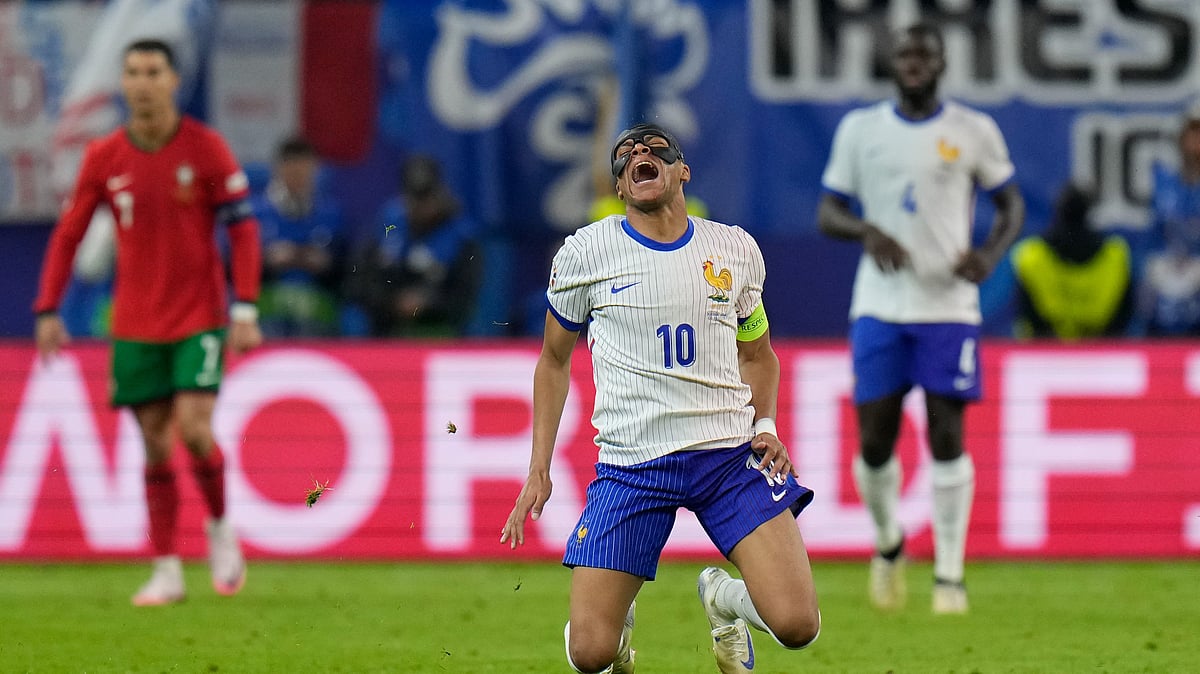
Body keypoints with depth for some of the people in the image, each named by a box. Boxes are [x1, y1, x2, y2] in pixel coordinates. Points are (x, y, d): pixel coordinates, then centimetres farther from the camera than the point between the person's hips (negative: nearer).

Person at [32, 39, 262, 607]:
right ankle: (166, 572, 8)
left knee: (193, 429, -14)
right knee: (155, 445, 2)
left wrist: (245, 309, -12)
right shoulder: (104, 158, -1)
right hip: (135, 323, 2)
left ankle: (221, 526, 14)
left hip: (199, 317, -2)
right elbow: (67, 235, 6)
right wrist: (47, 311, -1)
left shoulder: (206, 148, -7)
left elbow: (243, 228, -5)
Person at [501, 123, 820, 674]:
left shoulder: (736, 250, 7)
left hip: (731, 456, 1)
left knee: (797, 625, -15)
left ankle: (722, 597, 22)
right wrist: (539, 470, 8)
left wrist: (765, 425, 4)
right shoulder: (585, 253, 1)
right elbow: (554, 360, 14)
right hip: (630, 464, -1)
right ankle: (619, 620, 29)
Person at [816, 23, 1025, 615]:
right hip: (879, 305, 1)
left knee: (947, 436, -7)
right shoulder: (859, 129, 6)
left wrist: (991, 254, -10)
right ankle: (888, 543, 25)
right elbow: (827, 213, 8)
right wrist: (867, 232, -15)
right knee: (874, 441, -2)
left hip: (948, 305, -1)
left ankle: (949, 573, 1)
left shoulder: (974, 131, 2)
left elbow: (1011, 204, 11)